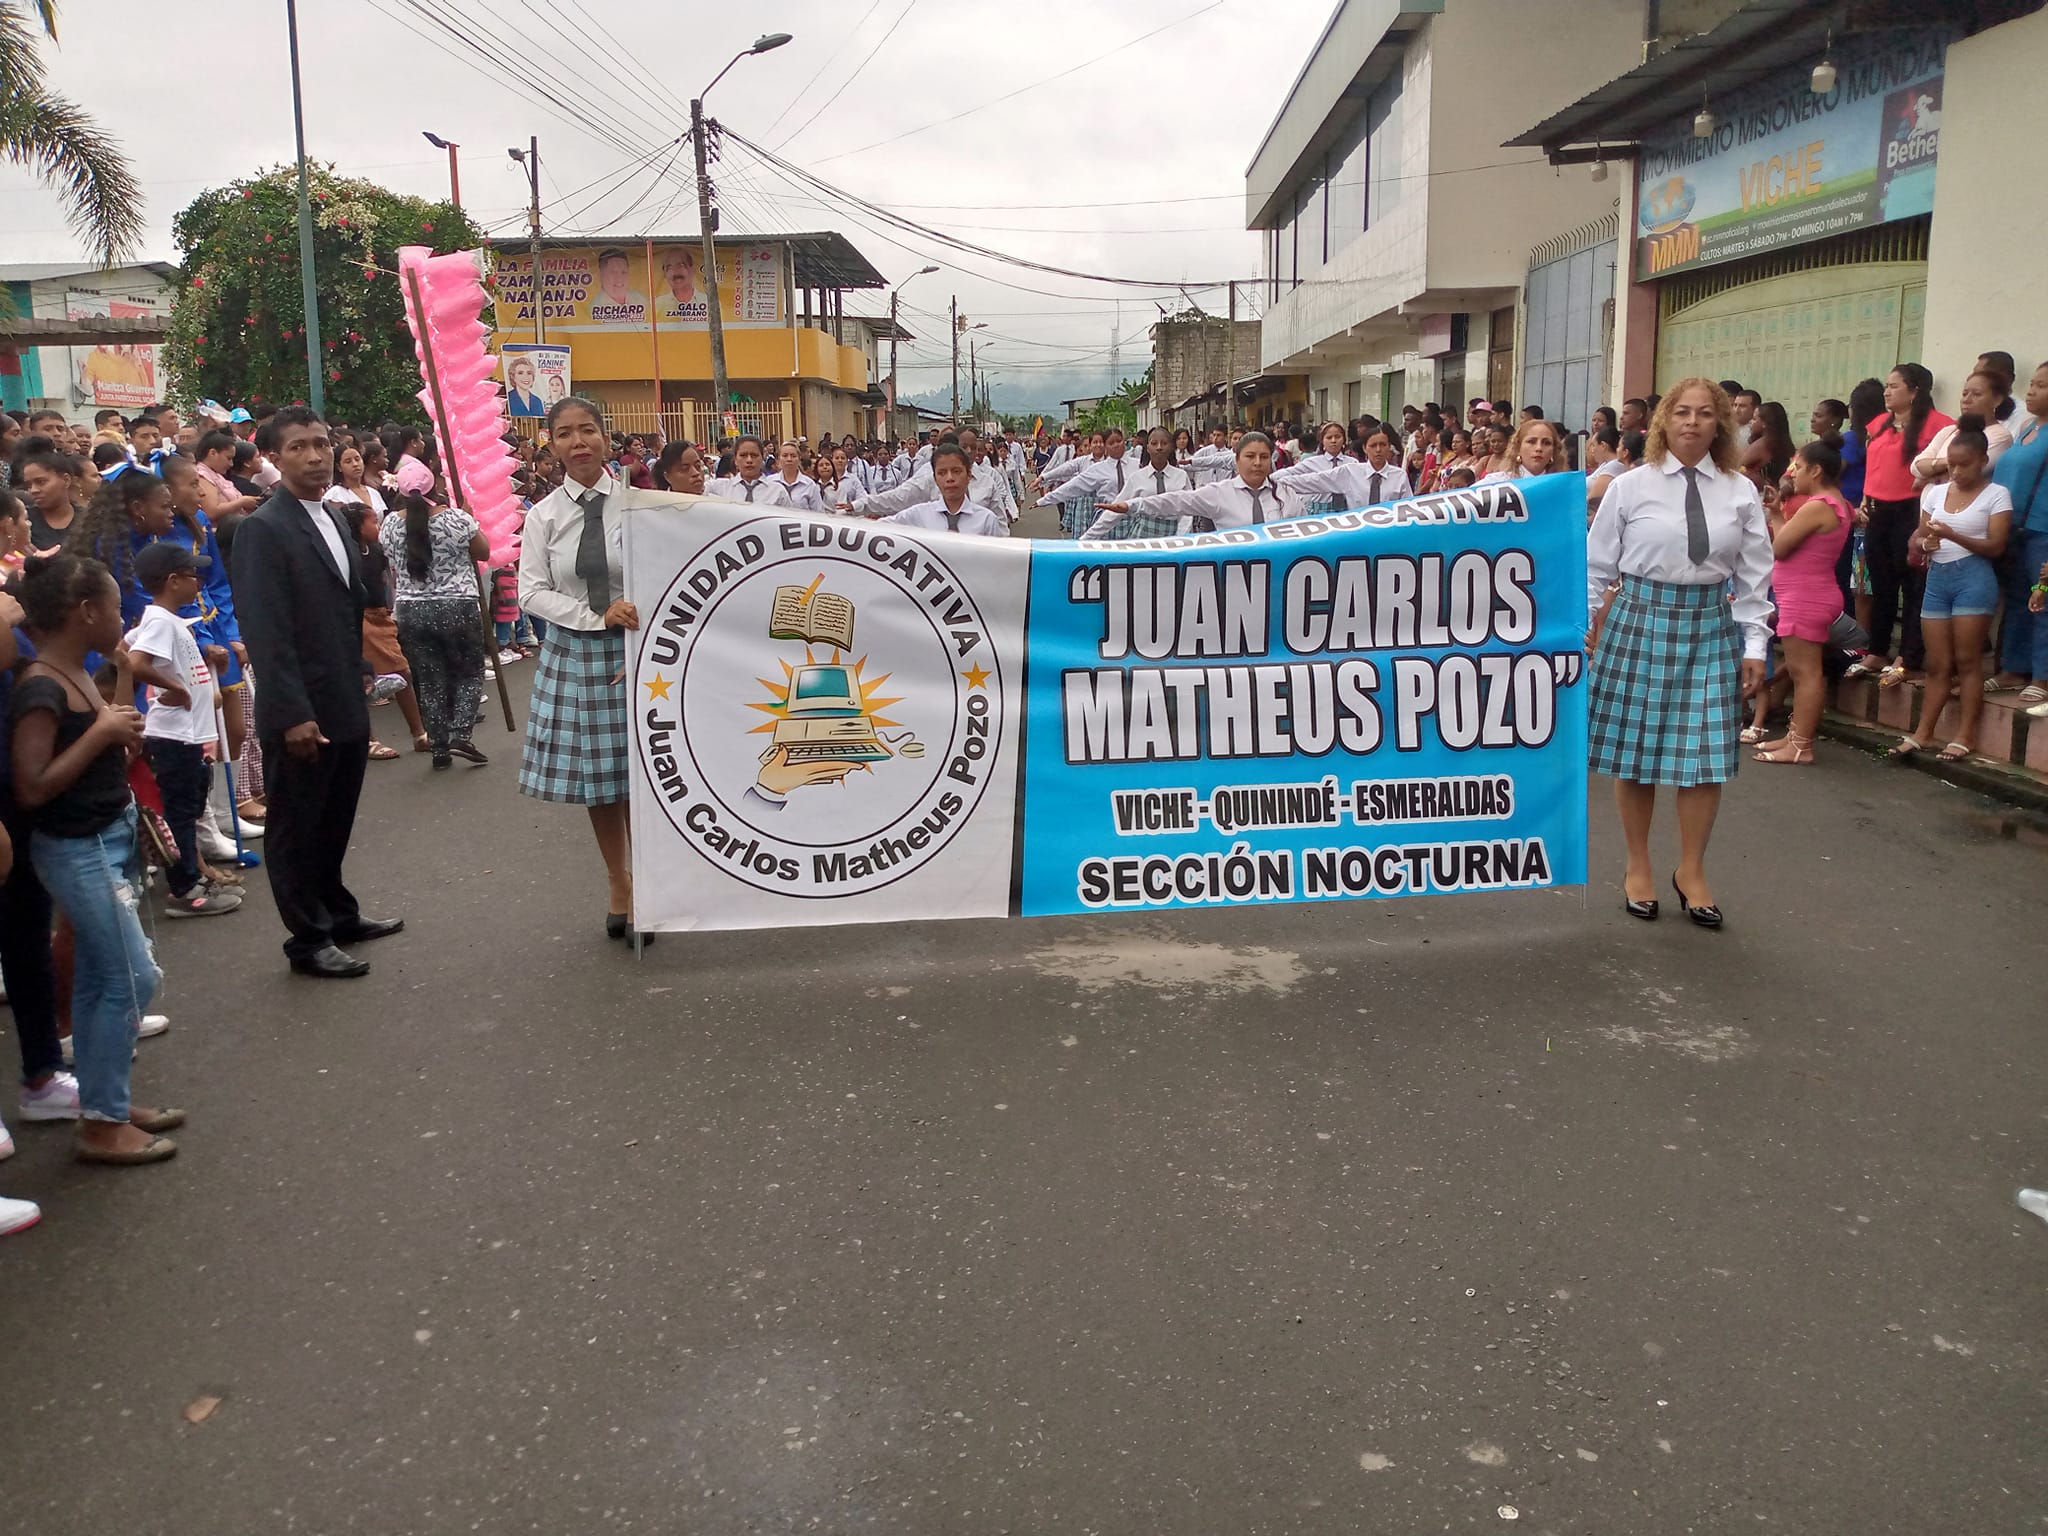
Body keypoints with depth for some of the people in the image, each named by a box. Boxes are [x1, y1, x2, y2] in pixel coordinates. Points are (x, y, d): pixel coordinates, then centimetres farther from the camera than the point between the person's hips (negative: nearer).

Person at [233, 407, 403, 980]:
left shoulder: (334, 520, 13)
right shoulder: (262, 529, -13)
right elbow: (266, 631, -19)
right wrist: (294, 714, -22)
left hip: (347, 708, 8)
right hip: (300, 713, -8)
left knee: (335, 822, 20)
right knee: (297, 828, 6)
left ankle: (338, 915, 35)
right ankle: (308, 940, 17)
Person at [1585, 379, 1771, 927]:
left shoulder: (1741, 492, 3)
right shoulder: (1631, 486, -2)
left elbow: (1754, 575, 6)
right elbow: (1597, 562, 2)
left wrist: (1754, 645, 3)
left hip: (1711, 626, 2)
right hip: (1640, 619, -2)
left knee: (1705, 756, 3)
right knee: (1634, 751, 5)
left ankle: (1691, 871, 21)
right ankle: (1638, 868, 22)